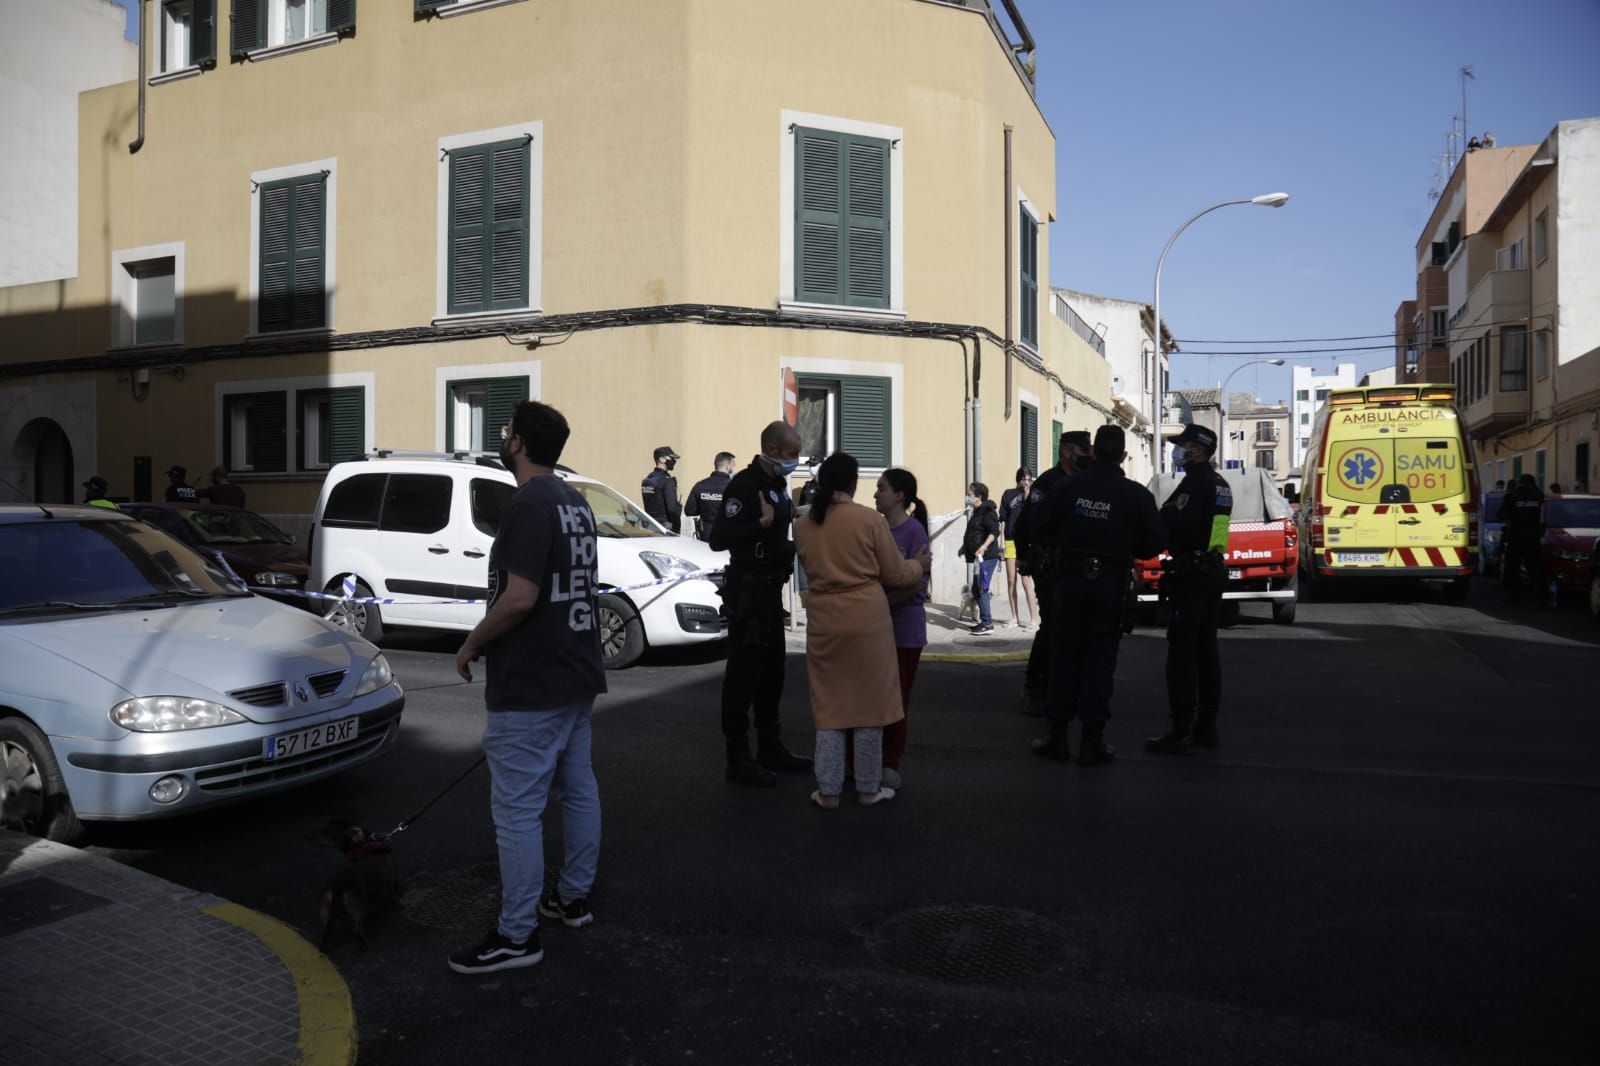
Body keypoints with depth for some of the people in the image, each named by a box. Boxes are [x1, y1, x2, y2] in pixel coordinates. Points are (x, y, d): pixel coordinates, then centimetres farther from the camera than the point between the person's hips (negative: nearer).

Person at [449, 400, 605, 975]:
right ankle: (573, 898, 32)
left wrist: (472, 644, -11)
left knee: (517, 809, -1)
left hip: (529, 688, -10)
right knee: (577, 788, 18)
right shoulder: (575, 502, 11)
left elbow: (519, 598, -26)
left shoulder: (529, 504, -19)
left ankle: (517, 934, 9)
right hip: (577, 675, 10)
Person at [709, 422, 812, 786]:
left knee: (772, 671, 16)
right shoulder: (744, 485, -17)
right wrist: (762, 523, -29)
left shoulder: (777, 484, 13)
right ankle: (738, 758, 4)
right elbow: (718, 539, -25)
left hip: (771, 589, 10)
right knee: (743, 674, -4)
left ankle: (770, 748, 27)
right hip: (748, 590, -10)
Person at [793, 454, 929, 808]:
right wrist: (919, 565, 19)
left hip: (823, 620, 3)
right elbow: (895, 574, -1)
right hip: (867, 617, -3)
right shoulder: (870, 520, -8)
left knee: (829, 706, 12)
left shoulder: (803, 526, 2)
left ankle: (829, 791, 14)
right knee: (869, 703, 9)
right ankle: (868, 788, 19)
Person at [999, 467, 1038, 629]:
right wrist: (1002, 541, 4)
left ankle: (1034, 619, -6)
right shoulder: (1008, 494, 8)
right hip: (1010, 541, 3)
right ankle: (1015, 617, 18)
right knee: (1011, 580, 7)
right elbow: (1003, 519, 8)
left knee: (1026, 580, -9)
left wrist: (1027, 494, -11)